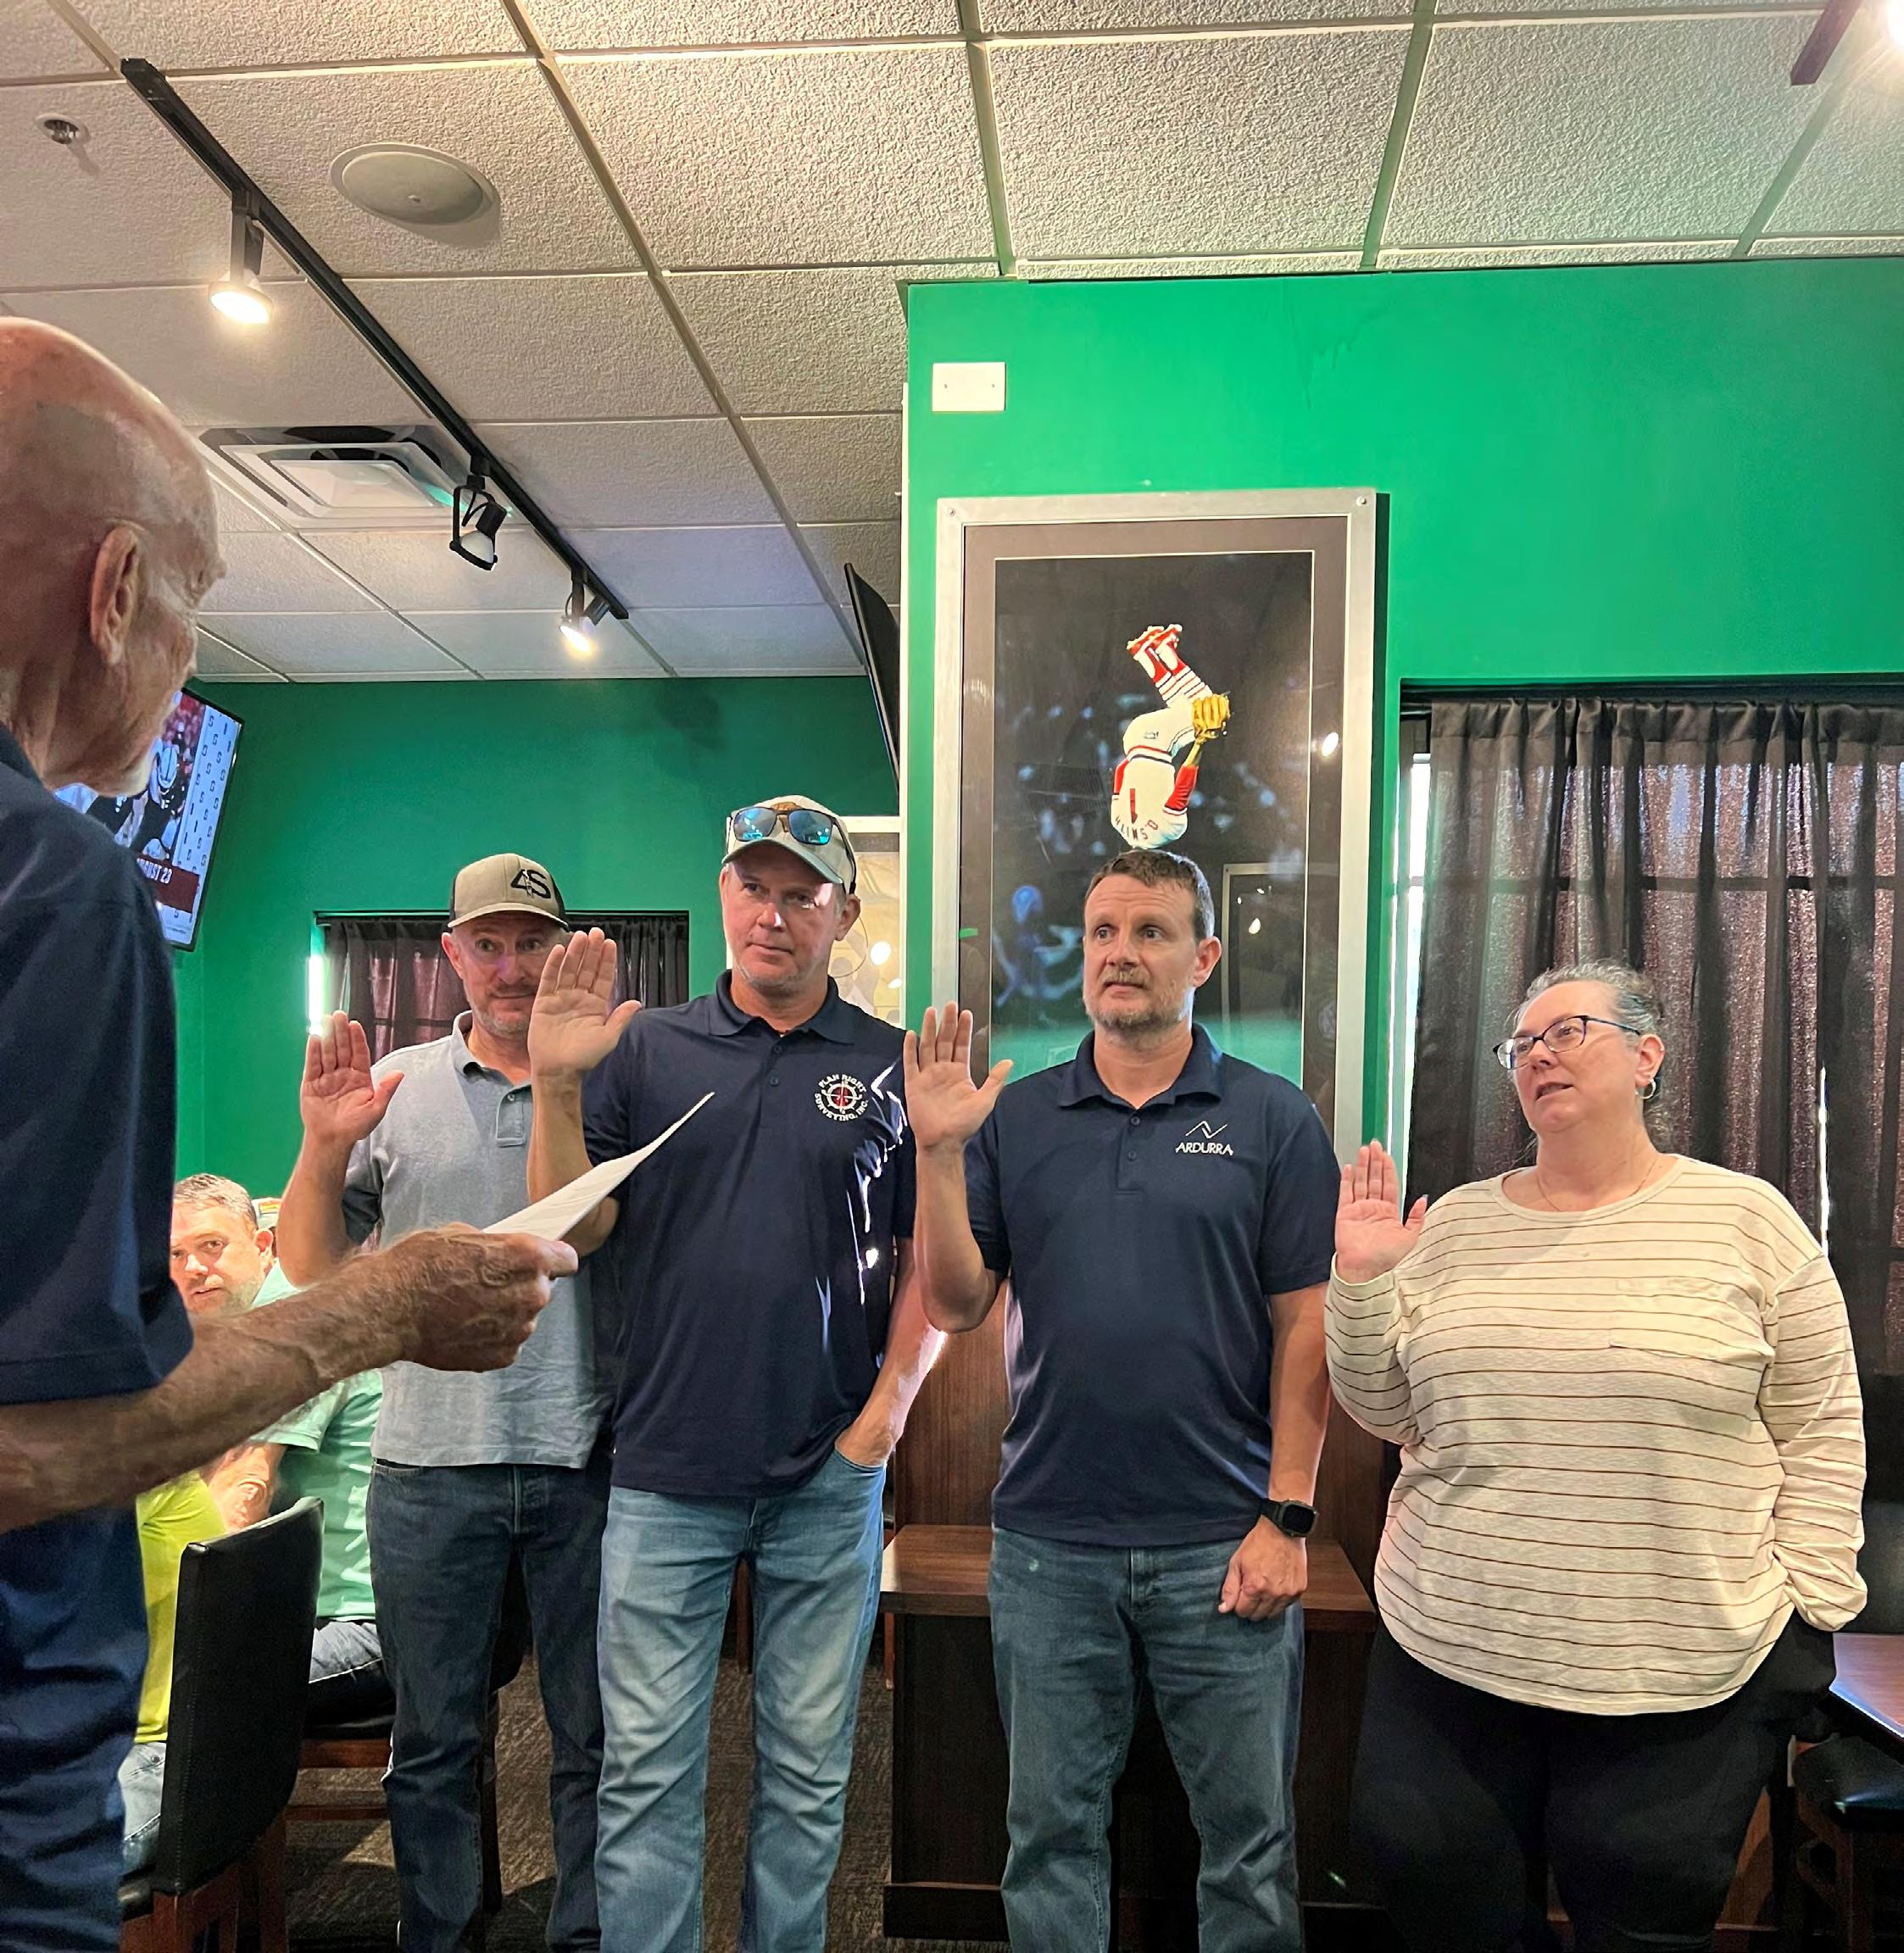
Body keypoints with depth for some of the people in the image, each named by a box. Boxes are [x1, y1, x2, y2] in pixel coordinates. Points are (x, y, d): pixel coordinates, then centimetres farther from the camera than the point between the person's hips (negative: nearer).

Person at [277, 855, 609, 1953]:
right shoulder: (397, 1088, 5)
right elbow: (309, 1265, 6)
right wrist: (326, 1146, -12)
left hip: (585, 1458, -1)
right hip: (431, 1462, 2)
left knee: (595, 1737, 12)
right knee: (434, 1741, 15)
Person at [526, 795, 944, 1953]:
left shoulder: (894, 1067, 1)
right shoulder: (645, 1049, 3)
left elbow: (927, 1264, 3)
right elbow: (573, 1229, -1)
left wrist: (886, 1413, -6)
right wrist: (556, 1086, -14)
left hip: (831, 1477, 0)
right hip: (666, 1470, 0)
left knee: (809, 1770, 14)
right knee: (647, 1770, 9)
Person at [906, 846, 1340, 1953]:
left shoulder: (1273, 1120, -1)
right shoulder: (1015, 1118, 4)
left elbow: (1308, 1328, -3)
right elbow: (958, 1306, -1)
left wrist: (1288, 1517, -7)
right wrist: (939, 1154, -13)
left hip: (1224, 1547, -1)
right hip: (1048, 1544, 2)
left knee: (1249, 1834, 13)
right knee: (1053, 1830, 16)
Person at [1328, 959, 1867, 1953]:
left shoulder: (1747, 1219, -2)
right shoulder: (1454, 1223, 5)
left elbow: (1820, 1432, 0)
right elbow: (1385, 1412, 7)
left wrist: (1806, 1609, -4)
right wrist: (1362, 1280, -6)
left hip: (1679, 1681, -2)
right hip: (1450, 1651, 3)